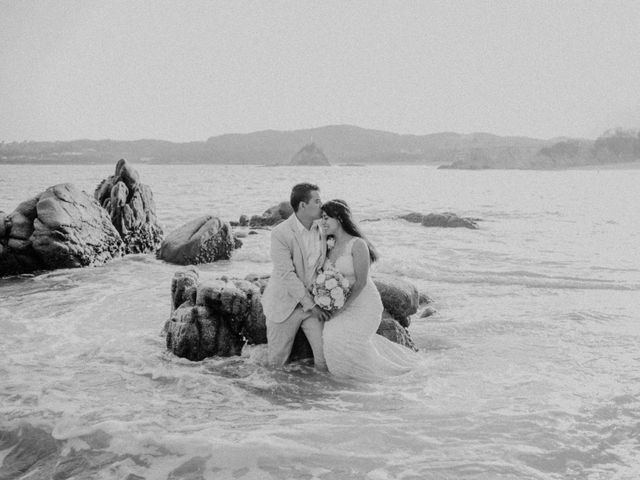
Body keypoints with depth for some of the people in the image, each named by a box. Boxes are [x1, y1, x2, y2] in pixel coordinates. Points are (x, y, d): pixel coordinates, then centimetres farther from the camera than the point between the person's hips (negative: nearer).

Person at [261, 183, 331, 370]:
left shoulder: (321, 228, -2)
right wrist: (310, 305, -19)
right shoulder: (281, 233, -19)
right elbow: (287, 275, -21)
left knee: (326, 361, -5)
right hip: (285, 304, -4)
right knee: (276, 362, 8)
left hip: (314, 300, 4)